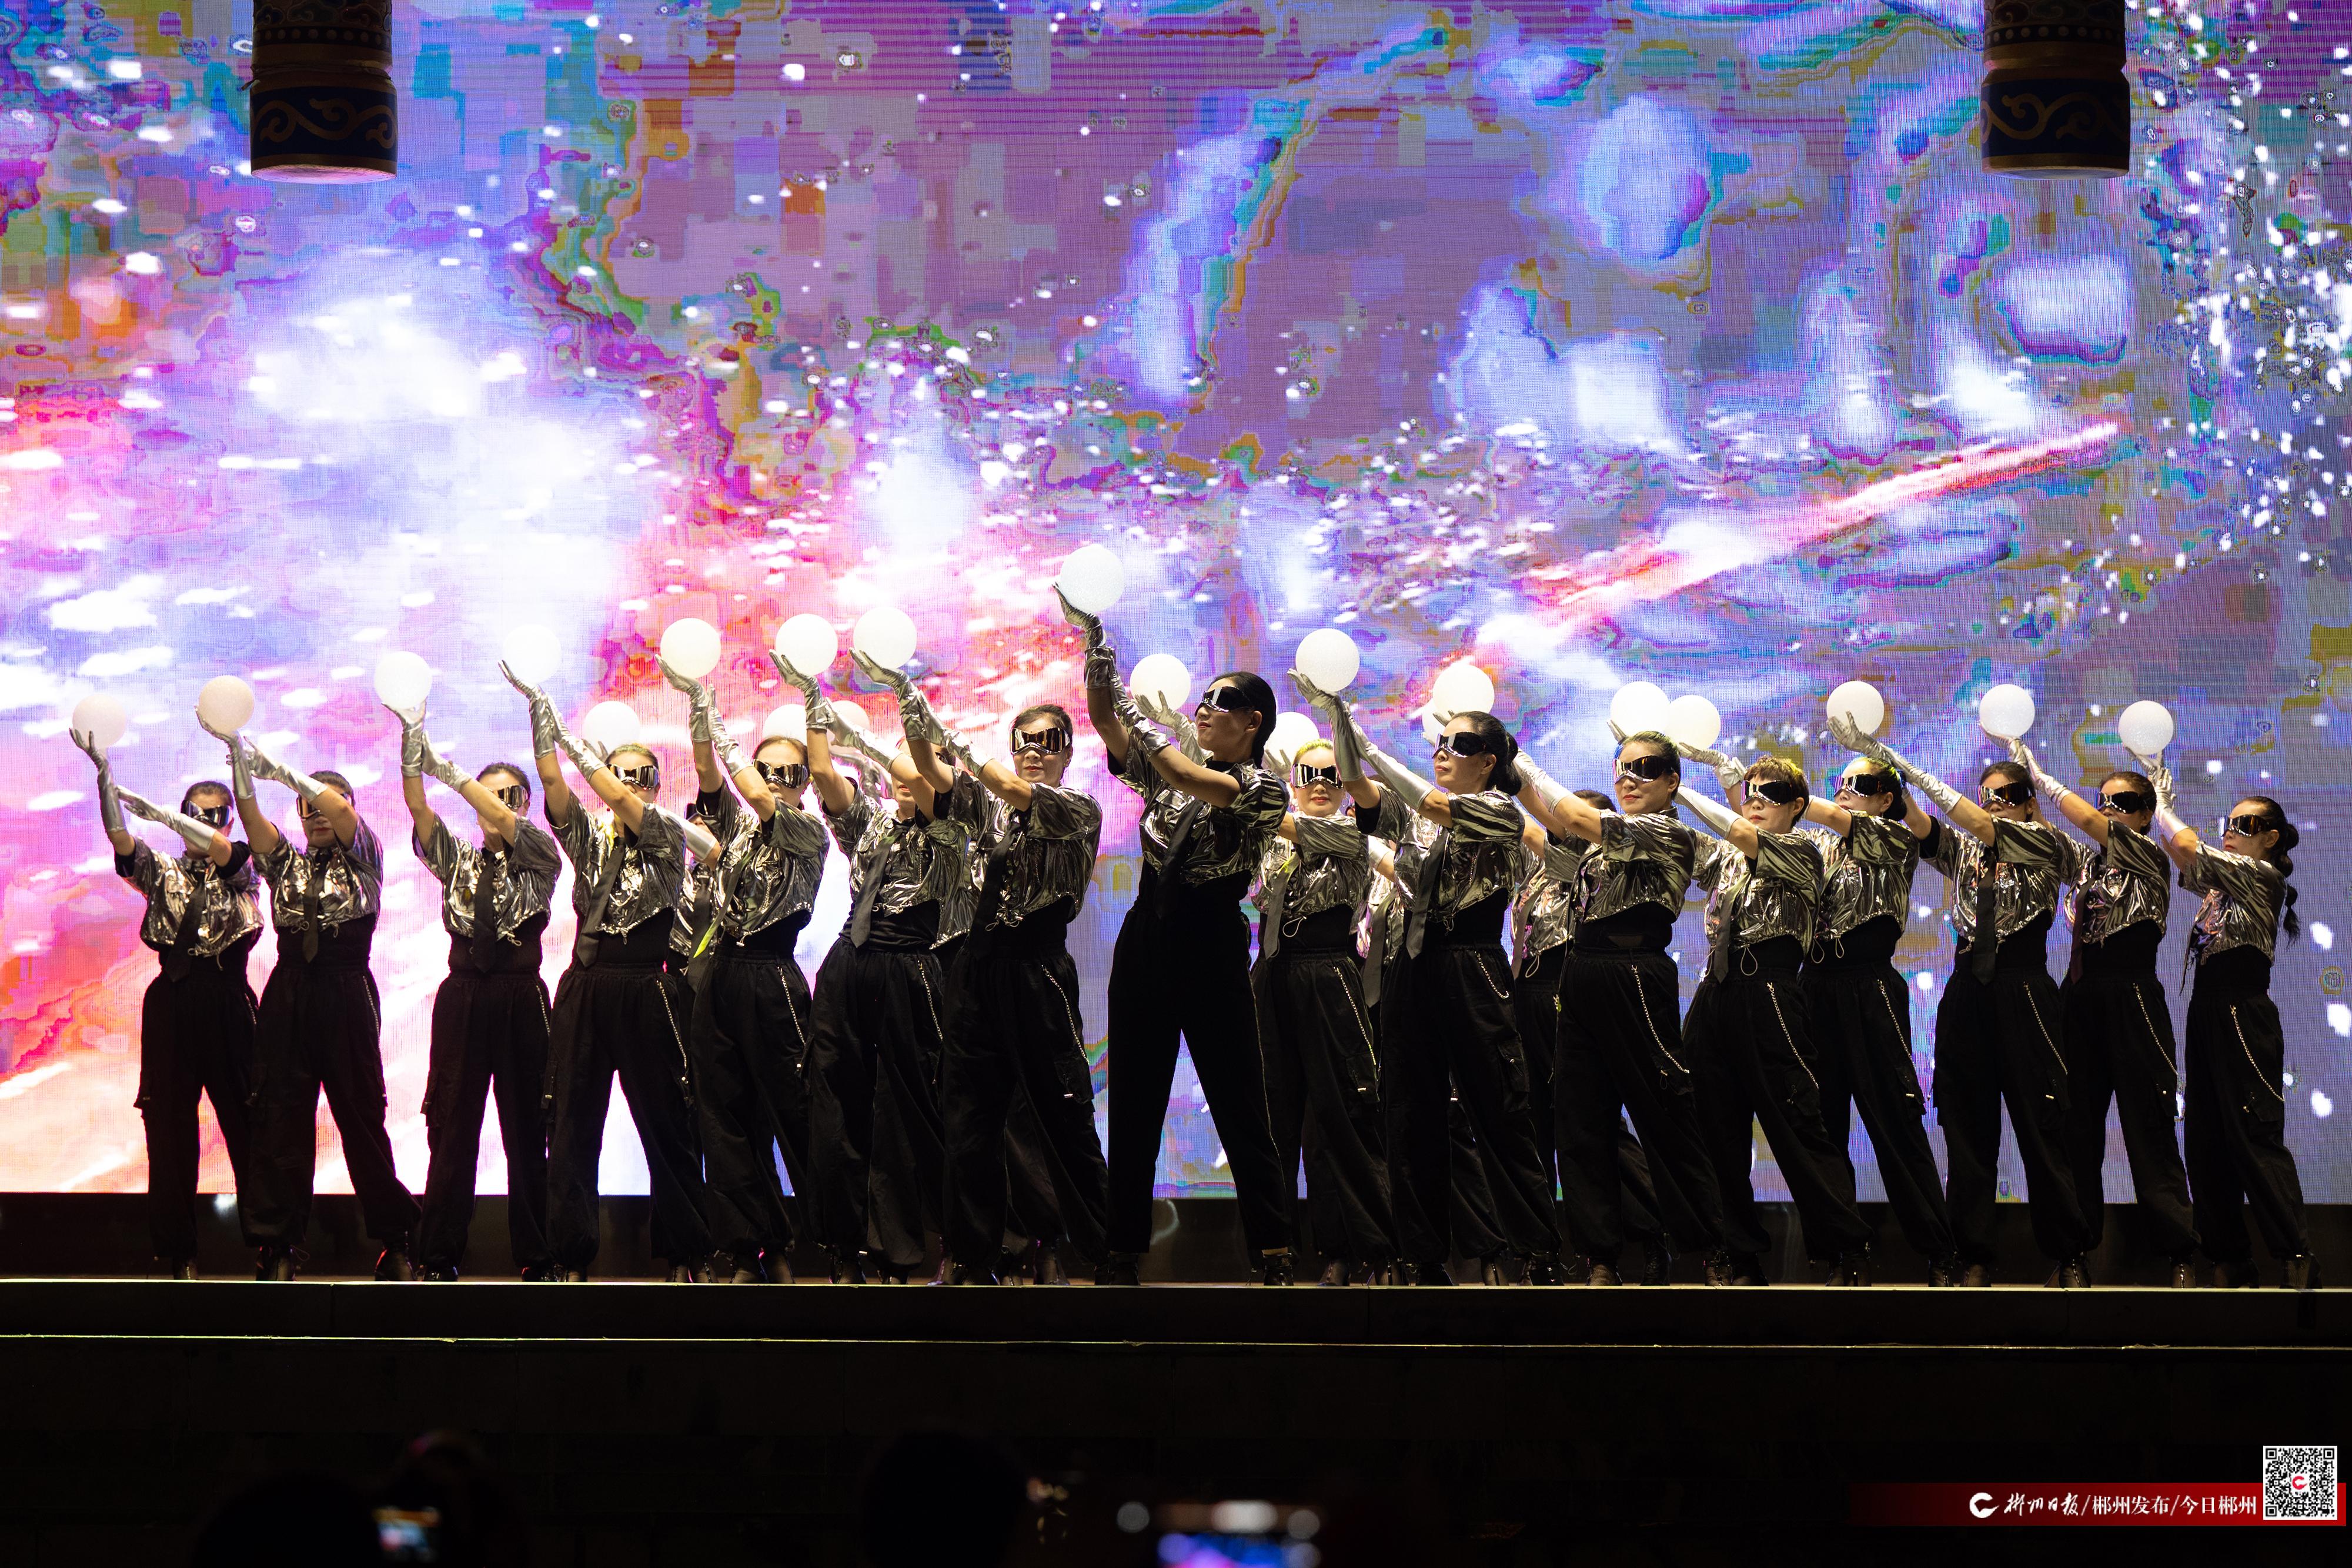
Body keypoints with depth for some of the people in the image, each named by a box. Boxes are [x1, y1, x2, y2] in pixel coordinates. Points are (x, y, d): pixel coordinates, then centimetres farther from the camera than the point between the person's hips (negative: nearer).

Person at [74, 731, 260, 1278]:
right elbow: (120, 840, -4)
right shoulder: (164, 873, 12)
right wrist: (103, 775, -17)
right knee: (169, 1124, 0)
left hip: (227, 1004, -2)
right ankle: (176, 1249, 4)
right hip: (171, 1005, 2)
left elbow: (223, 850, -15)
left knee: (246, 1121, -3)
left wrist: (160, 813, -22)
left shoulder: (241, 871, 8)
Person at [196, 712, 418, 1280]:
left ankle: (394, 1241, 5)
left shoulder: (363, 860, 8)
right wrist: (238, 756, -15)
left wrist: (279, 769, -17)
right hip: (288, 994, 3)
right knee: (281, 1116, -2)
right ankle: (279, 1247, -1)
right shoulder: (287, 864, 17)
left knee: (362, 1115, -2)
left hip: (346, 994, -3)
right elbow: (252, 815, 1)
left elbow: (341, 810, -10)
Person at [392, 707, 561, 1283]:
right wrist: (412, 745, -13)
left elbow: (507, 822, -12)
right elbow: (419, 809, 2)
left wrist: (448, 769, -16)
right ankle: (438, 1256, 1)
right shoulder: (458, 861, 14)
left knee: (527, 1125, -1)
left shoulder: (539, 857, 6)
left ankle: (536, 1256, 3)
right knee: (452, 1124, 0)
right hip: (463, 997, 2)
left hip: (521, 996, -2)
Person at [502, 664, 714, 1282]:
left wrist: (576, 743, -9)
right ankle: (571, 1259, 3)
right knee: (573, 1123, 0)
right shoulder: (587, 834, 13)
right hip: (585, 987, 3)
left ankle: (682, 1255, 6)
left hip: (646, 989, -3)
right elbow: (552, 780, 0)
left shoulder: (668, 836, 4)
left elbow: (623, 803, -13)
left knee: (666, 1123, -1)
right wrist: (539, 707, -8)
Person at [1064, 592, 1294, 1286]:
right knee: (1133, 1098, 5)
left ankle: (1273, 1249, 0)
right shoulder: (1170, 771, 14)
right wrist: (1093, 645, -8)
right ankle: (1123, 1248, 8)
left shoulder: (1263, 788, -3)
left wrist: (1134, 714, -11)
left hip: (1210, 942, -5)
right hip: (1147, 935, 5)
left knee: (1238, 1097, -3)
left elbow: (1189, 781, -18)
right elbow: (1107, 724, 4)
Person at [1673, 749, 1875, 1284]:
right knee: (1720, 1134, 4)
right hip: (1715, 994, 7)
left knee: (1796, 1129, -9)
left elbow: (1741, 833, -11)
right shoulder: (1725, 856, 22)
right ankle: (1742, 1261, 9)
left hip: (1767, 993, -7)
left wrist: (1683, 791, -6)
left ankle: (1850, 1255, -4)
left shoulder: (1801, 851, 3)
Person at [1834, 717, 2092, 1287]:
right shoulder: (1962, 851, 16)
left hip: (2023, 991, -5)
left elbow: (1979, 826, -9)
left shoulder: (2046, 846, 3)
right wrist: (1880, 758, -13)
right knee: (1967, 1127, 2)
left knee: (2042, 1125, -5)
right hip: (1966, 990, 5)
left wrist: (1905, 764, -10)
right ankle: (1974, 1256, 6)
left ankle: (2069, 1258, 2)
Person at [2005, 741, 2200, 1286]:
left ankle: (2181, 1251, -4)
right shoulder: (2091, 861, 17)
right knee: (2077, 1122, 4)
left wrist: (2036, 775, -6)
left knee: (2147, 1123, -7)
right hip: (2082, 994, 6)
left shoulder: (2148, 855, -3)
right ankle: (2078, 1242, 9)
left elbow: (2087, 822, -11)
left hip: (2131, 996, -6)